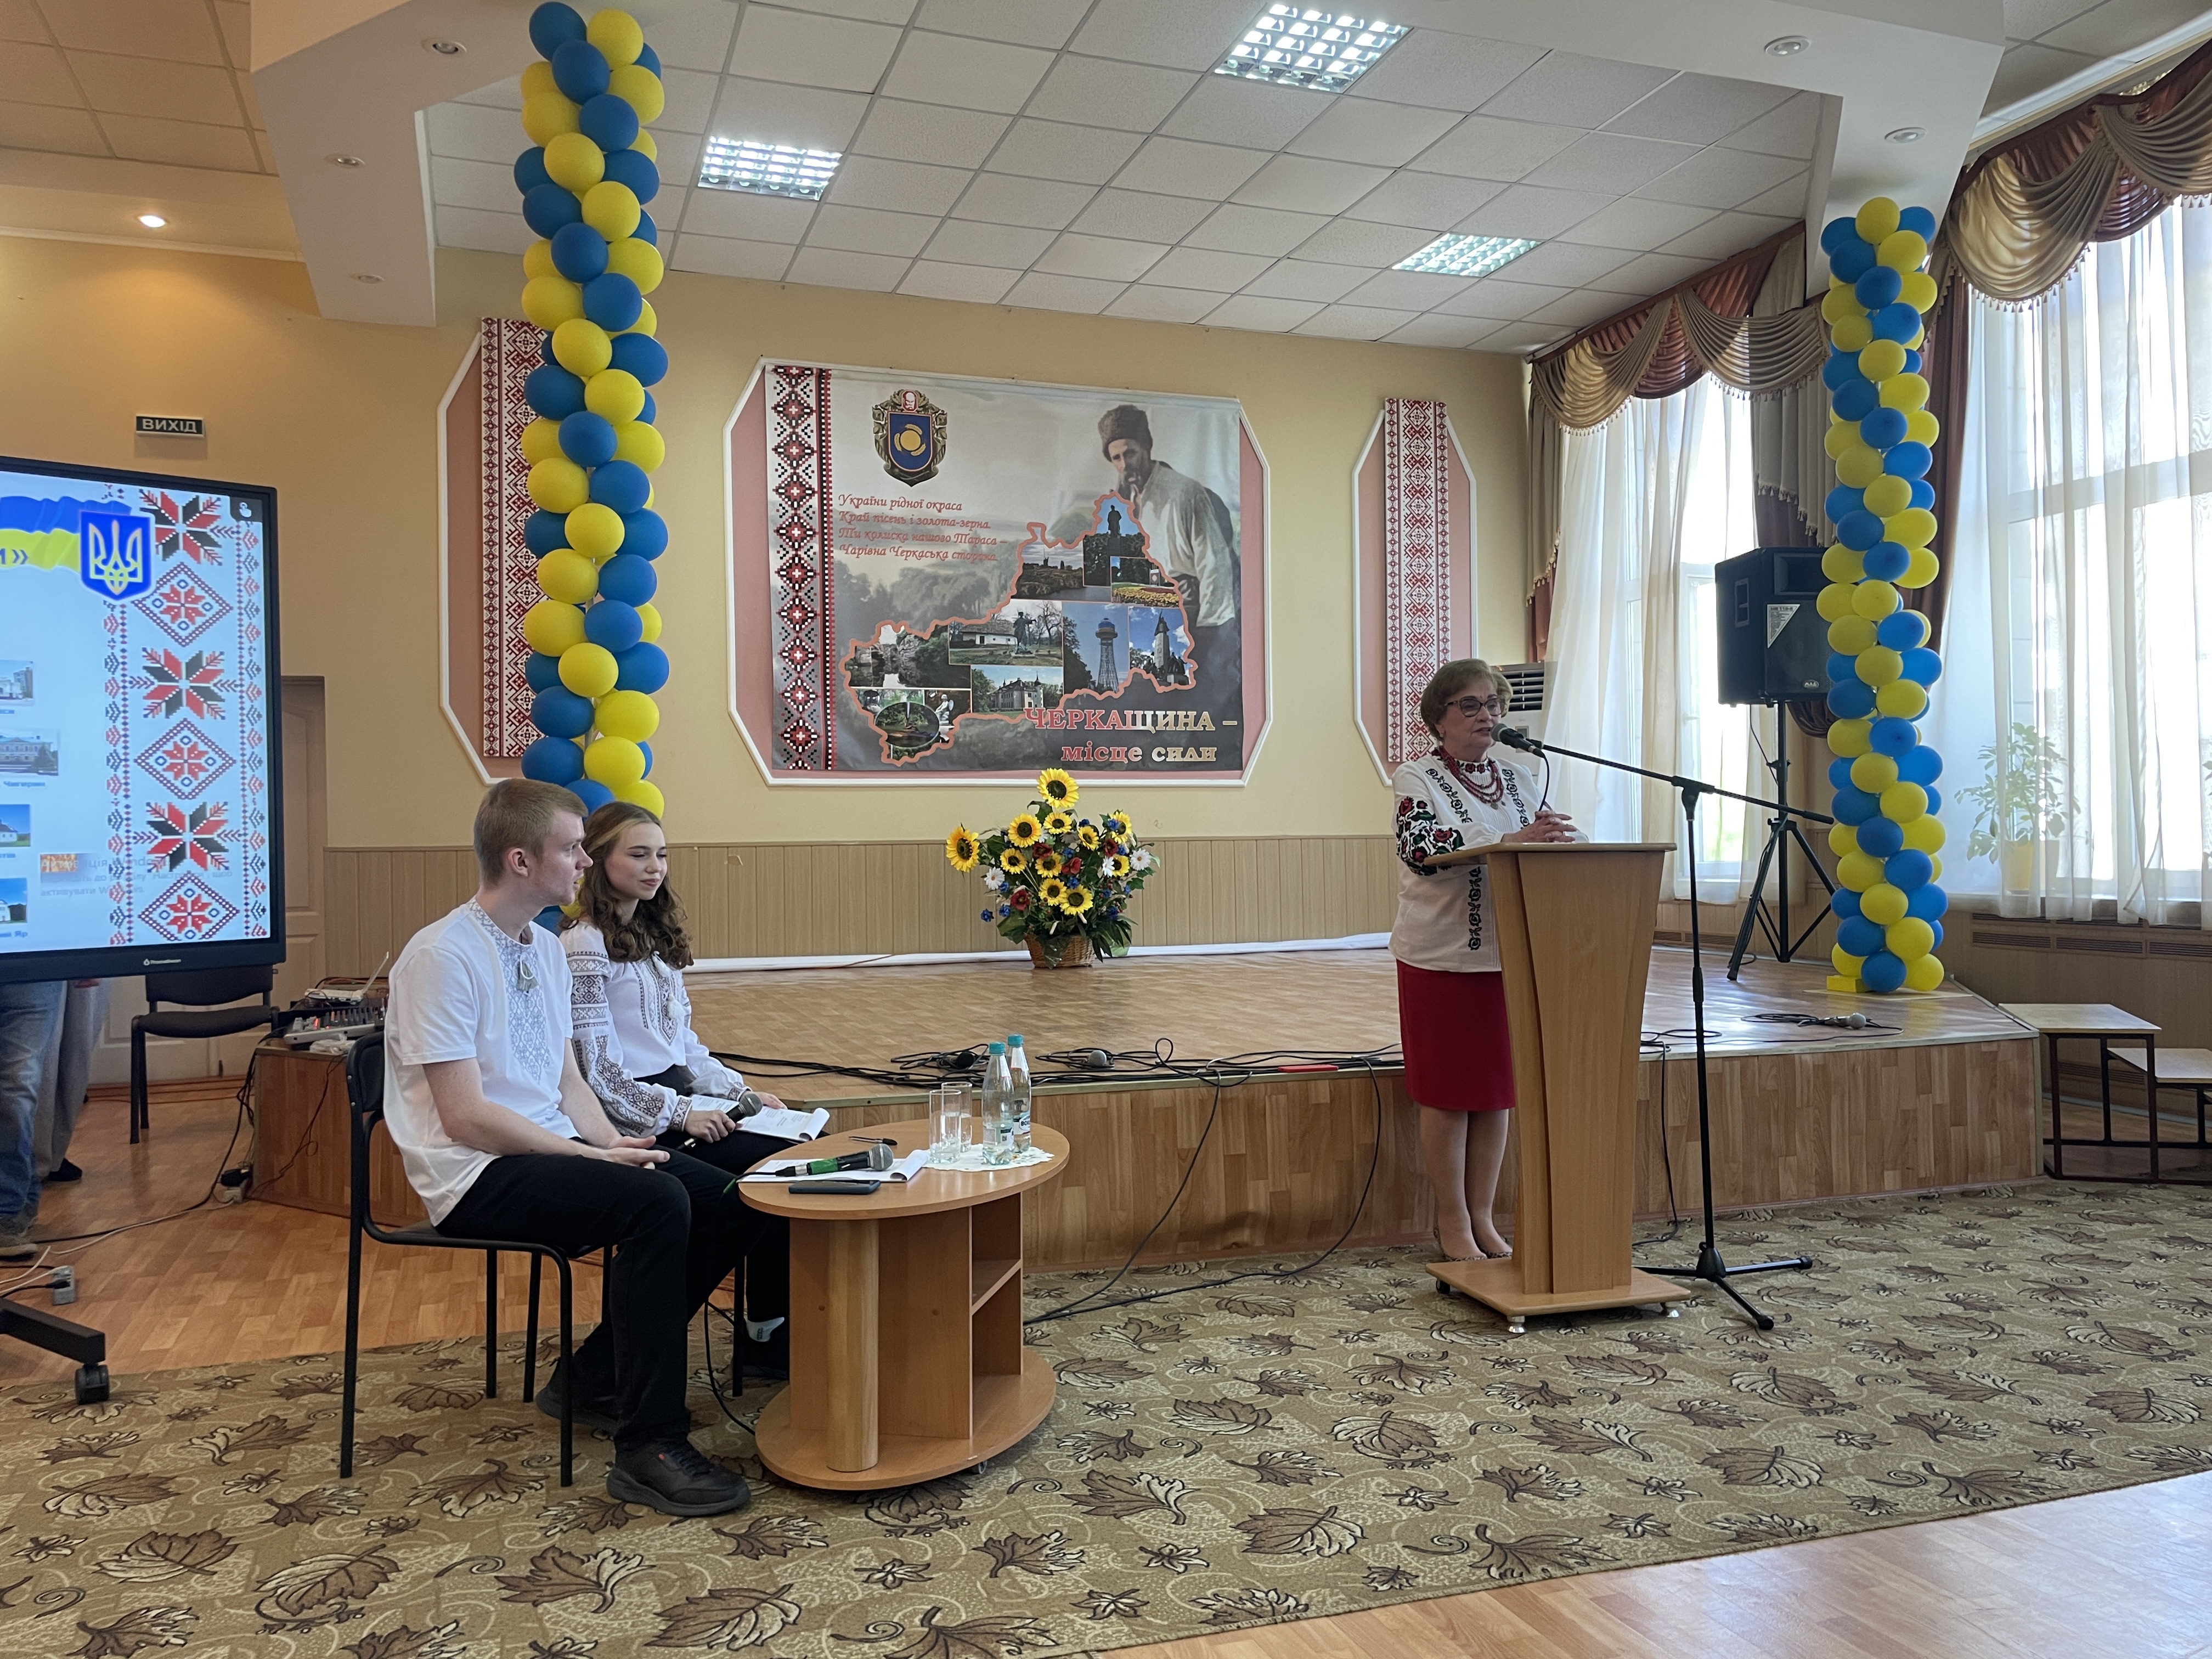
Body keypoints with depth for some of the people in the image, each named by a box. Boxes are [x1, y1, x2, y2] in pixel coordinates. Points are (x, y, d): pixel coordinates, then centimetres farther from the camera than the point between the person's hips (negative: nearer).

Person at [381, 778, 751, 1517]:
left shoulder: (546, 949, 13)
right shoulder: (444, 955, -15)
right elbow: (466, 1117, -19)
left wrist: (614, 1142, -4)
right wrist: (595, 1157, -20)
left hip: (551, 1150, 9)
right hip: (477, 1178, -9)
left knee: (723, 1203, -5)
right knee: (654, 1201, -30)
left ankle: (597, 1375, 12)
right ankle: (648, 1448, -22)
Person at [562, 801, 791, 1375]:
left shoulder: (655, 937, 17)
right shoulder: (584, 947, -9)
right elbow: (598, 1072, -14)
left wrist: (743, 1093, 6)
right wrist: (679, 1113, -19)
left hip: (680, 1100, 8)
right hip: (639, 1125, -8)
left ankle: (780, 1324, -6)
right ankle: (766, 1336, -5)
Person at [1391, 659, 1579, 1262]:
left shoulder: (1517, 781, 13)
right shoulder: (1417, 780, -5)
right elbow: (1422, 850, -22)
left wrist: (1556, 838, -14)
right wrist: (1507, 843, -32)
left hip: (1508, 955, 5)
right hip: (1442, 957, -5)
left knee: (1497, 1089, 9)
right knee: (1446, 1094, 2)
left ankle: (1482, 1219, 21)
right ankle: (1453, 1226, 15)